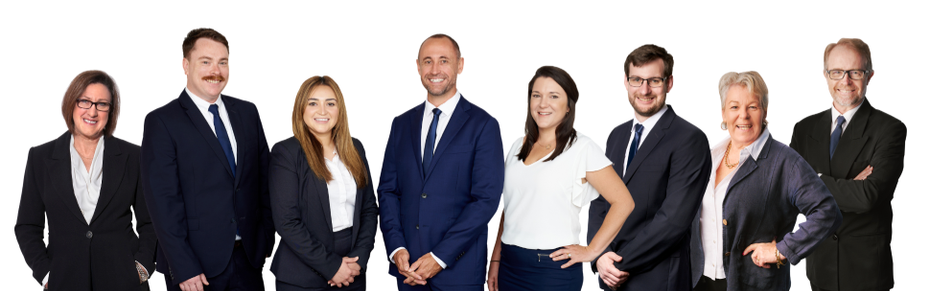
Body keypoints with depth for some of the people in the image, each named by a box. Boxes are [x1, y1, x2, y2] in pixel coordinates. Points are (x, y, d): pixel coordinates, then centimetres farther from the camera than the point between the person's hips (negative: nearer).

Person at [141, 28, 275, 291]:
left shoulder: (247, 112, 9)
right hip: (197, 263, -4)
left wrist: (266, 240, 5)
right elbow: (163, 201, -11)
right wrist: (183, 269, -16)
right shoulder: (161, 122, -6)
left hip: (248, 259, 4)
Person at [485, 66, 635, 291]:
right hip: (510, 263, 5)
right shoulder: (519, 147, 11)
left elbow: (623, 202, -8)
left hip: (553, 269, -5)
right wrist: (496, 259, 11)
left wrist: (591, 251, -8)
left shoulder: (581, 148, -6)